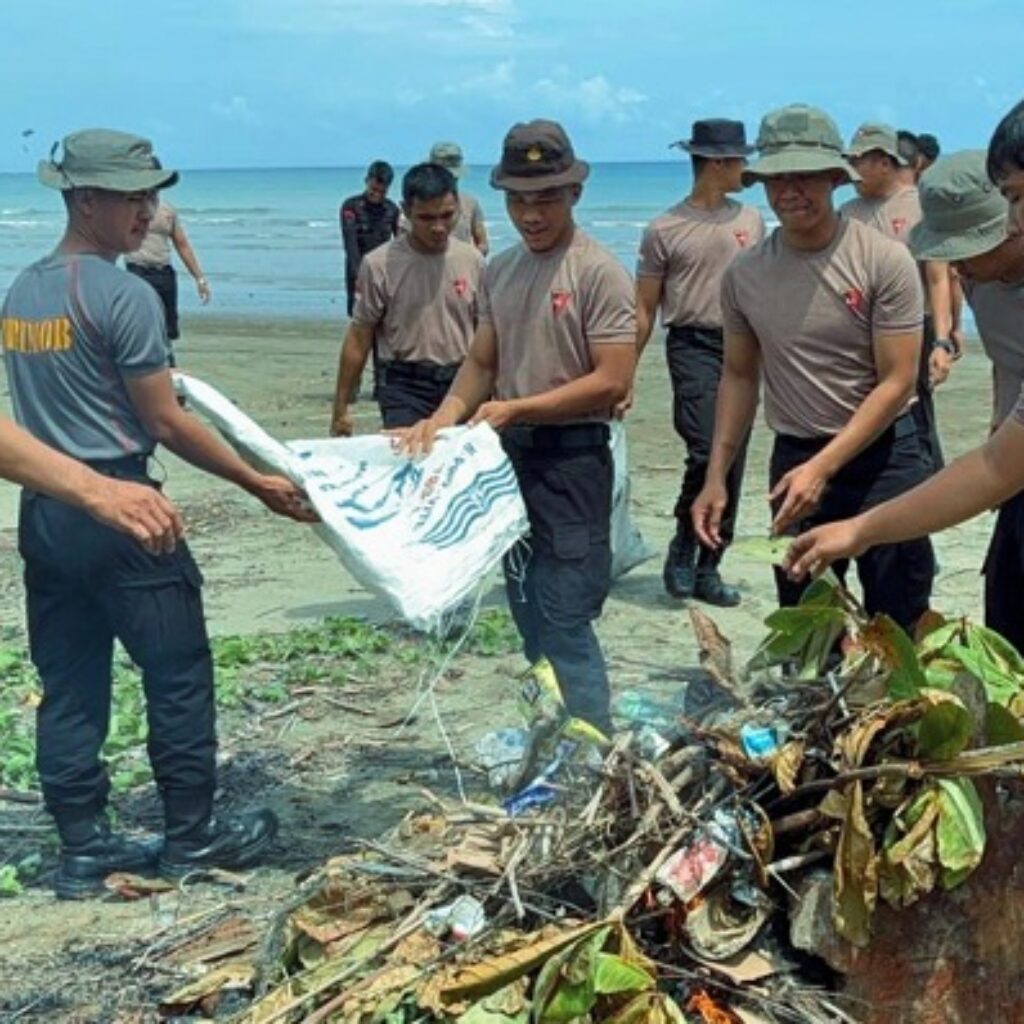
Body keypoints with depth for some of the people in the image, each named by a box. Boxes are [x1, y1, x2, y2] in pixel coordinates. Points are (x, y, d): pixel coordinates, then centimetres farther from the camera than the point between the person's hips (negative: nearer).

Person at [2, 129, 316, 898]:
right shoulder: (124, 296, -13)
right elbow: (165, 424, -12)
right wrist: (259, 483, -6)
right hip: (114, 502, -8)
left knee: (68, 684, 11)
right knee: (178, 672, 5)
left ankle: (84, 848, 18)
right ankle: (191, 835, 15)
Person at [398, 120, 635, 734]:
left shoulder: (599, 272, -12)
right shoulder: (501, 270, 10)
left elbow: (613, 383, -17)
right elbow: (482, 363, 13)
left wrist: (516, 408, -19)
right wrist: (444, 417, -6)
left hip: (572, 459, -8)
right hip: (511, 455, 8)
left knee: (565, 625, -10)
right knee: (531, 619, 16)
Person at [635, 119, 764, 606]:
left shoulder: (750, 220, 11)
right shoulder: (664, 230, -2)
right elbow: (644, 308, 1)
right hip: (693, 345, -5)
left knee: (734, 463, 5)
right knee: (707, 450, -19)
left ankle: (707, 569, 16)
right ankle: (683, 547, 5)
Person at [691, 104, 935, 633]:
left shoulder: (884, 260, -12)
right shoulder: (744, 273, 1)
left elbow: (896, 383, -13)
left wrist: (822, 468, -20)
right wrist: (716, 479, 5)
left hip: (882, 456, -4)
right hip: (794, 458, 4)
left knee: (899, 625, 1)